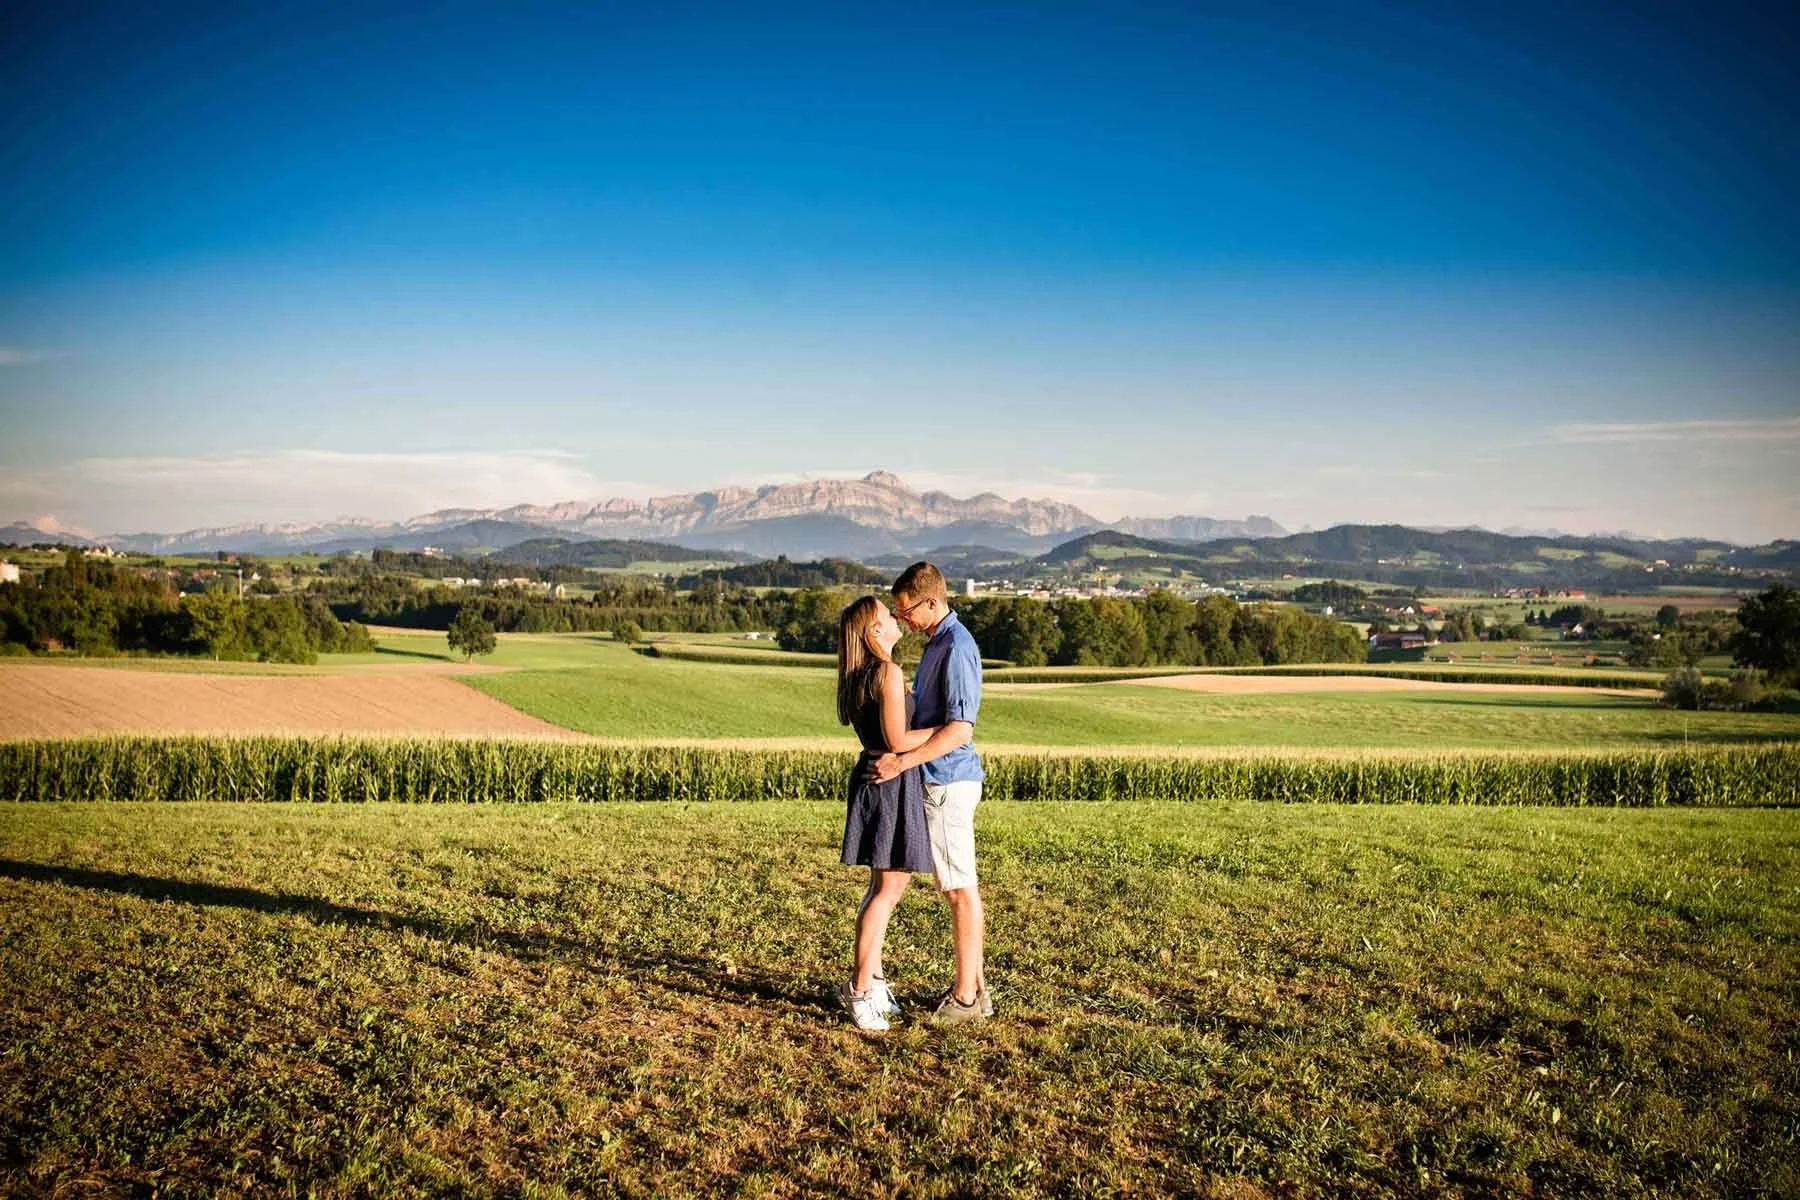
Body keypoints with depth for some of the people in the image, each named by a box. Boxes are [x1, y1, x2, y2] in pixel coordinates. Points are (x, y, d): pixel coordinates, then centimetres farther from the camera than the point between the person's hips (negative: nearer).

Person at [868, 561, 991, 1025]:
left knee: (961, 888, -3)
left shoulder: (956, 647, -18)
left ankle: (966, 996, 5)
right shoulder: (938, 643, 14)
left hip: (947, 781, -10)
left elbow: (959, 729, -24)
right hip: (941, 781, 10)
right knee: (961, 886, 14)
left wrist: (902, 762, -24)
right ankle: (973, 984, 22)